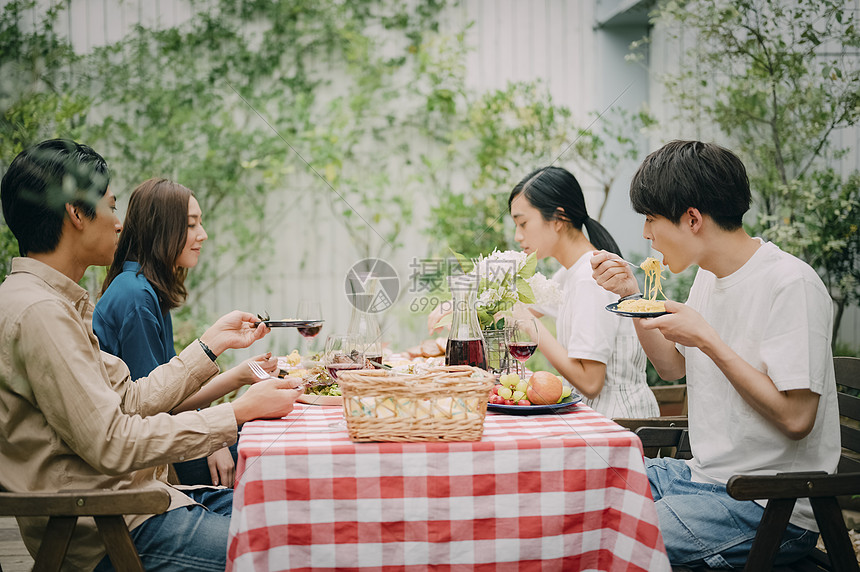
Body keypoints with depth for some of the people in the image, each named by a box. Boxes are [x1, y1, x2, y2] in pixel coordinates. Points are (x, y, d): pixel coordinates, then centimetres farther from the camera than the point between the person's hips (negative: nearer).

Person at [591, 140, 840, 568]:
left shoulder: (791, 284, -18)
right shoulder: (709, 275, 10)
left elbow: (796, 417, -22)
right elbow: (673, 367, 21)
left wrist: (707, 340, -20)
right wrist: (632, 295, 7)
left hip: (775, 511, -9)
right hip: (705, 476, 9)